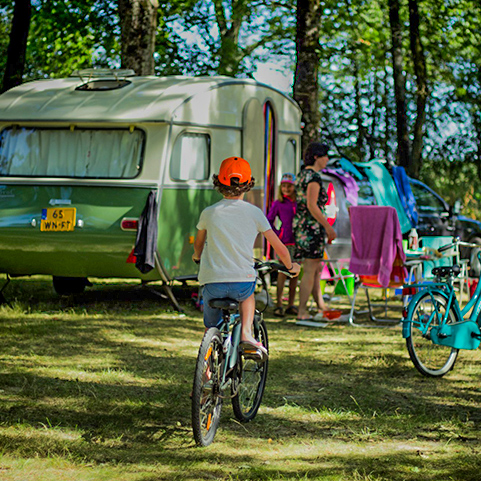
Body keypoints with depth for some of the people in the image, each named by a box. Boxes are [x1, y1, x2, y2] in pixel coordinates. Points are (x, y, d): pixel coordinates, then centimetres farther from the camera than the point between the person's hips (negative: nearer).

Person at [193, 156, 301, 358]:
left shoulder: (209, 212, 5)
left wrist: (197, 257, 48)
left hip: (212, 281, 0)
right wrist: (290, 266, 24)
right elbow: (279, 247, 4)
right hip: (242, 280, 0)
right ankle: (246, 333, 12)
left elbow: (198, 243, 24)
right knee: (248, 295, 34)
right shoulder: (254, 213, 3)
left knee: (212, 329, 19)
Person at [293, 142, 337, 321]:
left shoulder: (302, 174, 15)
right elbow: (312, 205, -21)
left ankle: (321, 307, 22)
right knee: (310, 270, -5)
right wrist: (328, 226, -17)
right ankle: (302, 312, -3)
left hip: (301, 225, 10)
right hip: (312, 226, -10)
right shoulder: (314, 176, -15)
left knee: (316, 269, 16)